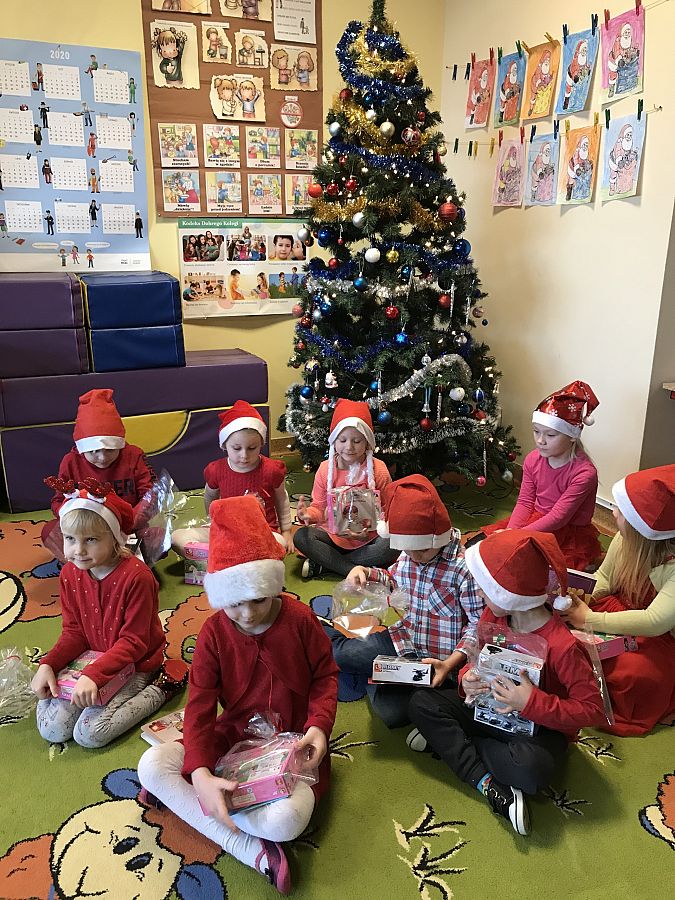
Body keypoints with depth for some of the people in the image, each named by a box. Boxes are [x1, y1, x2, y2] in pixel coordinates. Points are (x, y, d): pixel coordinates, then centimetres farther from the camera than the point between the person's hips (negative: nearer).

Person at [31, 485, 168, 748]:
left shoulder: (136, 577, -26)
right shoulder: (69, 574, -5)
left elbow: (133, 642, -23)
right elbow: (74, 632, 1)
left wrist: (93, 675, -31)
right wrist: (48, 665, -15)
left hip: (133, 666, -5)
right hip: (91, 660, 5)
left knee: (88, 733, -16)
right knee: (51, 730, -7)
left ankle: (155, 692, -2)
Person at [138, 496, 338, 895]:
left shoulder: (300, 619, -13)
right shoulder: (214, 631, -10)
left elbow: (325, 676, -2)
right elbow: (201, 704, -13)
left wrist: (319, 724, -22)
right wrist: (200, 774, -28)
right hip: (233, 736, 3)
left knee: (285, 821, -35)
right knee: (152, 765, -22)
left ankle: (180, 796, -11)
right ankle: (253, 851, -22)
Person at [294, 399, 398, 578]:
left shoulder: (378, 470, -6)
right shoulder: (325, 469, 0)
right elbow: (319, 508, 4)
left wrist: (369, 530, -25)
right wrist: (308, 514, -21)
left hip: (367, 538, -1)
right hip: (333, 535, 1)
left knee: (391, 545, -33)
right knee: (301, 537, -26)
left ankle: (324, 563, -21)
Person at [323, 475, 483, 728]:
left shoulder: (464, 567, -23)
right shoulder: (407, 556, -2)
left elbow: (479, 624, -19)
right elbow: (395, 579, 22)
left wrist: (449, 664, -28)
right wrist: (366, 573, 2)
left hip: (440, 660, -5)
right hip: (406, 639, 5)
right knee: (341, 654, -13)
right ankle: (323, 631, 22)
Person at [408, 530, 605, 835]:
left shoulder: (562, 645, -28)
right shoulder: (493, 615, -9)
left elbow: (592, 709, -23)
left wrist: (532, 702, -32)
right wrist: (468, 679, -18)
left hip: (541, 726, -6)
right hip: (491, 708, 6)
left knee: (531, 769, -40)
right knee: (421, 702, -12)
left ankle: (447, 741, -16)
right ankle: (486, 782, -20)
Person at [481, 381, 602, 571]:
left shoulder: (584, 473, -24)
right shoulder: (533, 459, -5)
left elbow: (558, 517, -24)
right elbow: (525, 502, -3)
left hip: (569, 534, -5)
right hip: (537, 522, 6)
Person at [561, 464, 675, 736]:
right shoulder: (625, 540, -13)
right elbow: (604, 578, 2)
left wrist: (589, 619, -33)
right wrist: (577, 597, -20)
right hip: (621, 607, 6)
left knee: (635, 672, -31)